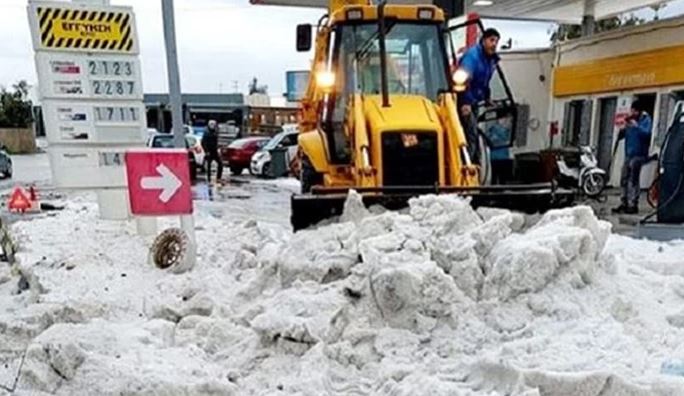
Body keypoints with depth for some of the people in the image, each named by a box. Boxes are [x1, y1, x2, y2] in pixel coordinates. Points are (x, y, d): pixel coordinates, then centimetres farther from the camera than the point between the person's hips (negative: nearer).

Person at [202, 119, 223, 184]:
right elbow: (203, 143, -13)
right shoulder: (206, 133, -10)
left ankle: (218, 178, 9)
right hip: (209, 152, -6)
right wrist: (206, 151, -16)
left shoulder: (215, 133, 9)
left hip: (215, 151, 6)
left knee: (220, 164, 0)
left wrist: (216, 148, 14)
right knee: (209, 165, 0)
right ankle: (209, 180, 6)